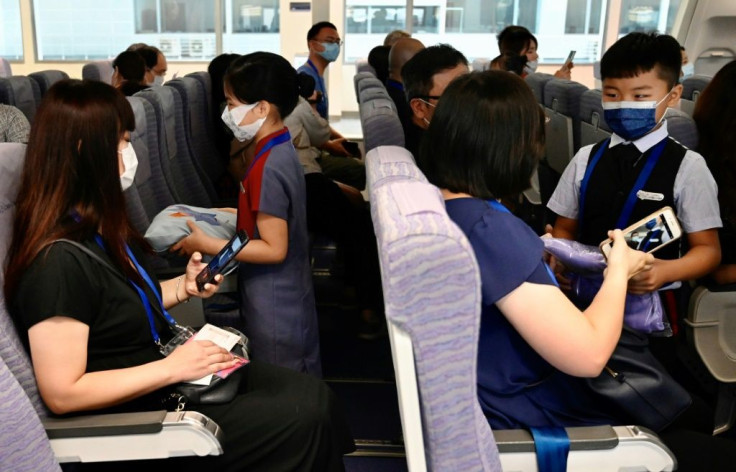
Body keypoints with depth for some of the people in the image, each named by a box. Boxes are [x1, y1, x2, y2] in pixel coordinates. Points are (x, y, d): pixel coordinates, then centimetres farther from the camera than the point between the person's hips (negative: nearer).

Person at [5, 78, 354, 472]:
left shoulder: (99, 226, 2)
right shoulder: (58, 261, -27)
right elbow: (62, 393, -25)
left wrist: (184, 286, 1)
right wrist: (171, 368, -23)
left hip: (169, 370, 9)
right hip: (136, 417, -9)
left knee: (315, 396, 0)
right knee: (304, 418, -10)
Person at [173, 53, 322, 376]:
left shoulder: (268, 168, -24)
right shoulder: (279, 151, 4)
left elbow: (274, 249, -23)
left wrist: (208, 245, -20)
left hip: (274, 310, -9)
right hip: (291, 300, 9)